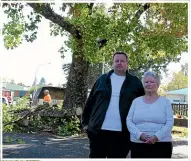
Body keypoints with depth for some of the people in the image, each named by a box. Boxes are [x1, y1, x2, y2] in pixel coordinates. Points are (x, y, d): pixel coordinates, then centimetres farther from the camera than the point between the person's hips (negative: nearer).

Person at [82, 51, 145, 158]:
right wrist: (85, 122, 7)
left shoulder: (135, 82, 5)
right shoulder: (102, 79, 8)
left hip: (122, 134, 0)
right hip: (98, 131, 1)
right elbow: (90, 102, 10)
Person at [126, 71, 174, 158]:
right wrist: (139, 134, -13)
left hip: (162, 144, -1)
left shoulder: (165, 102, 6)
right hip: (138, 144, 1)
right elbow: (129, 121, 4)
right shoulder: (136, 101, 10)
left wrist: (156, 137, -15)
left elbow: (169, 122, -2)